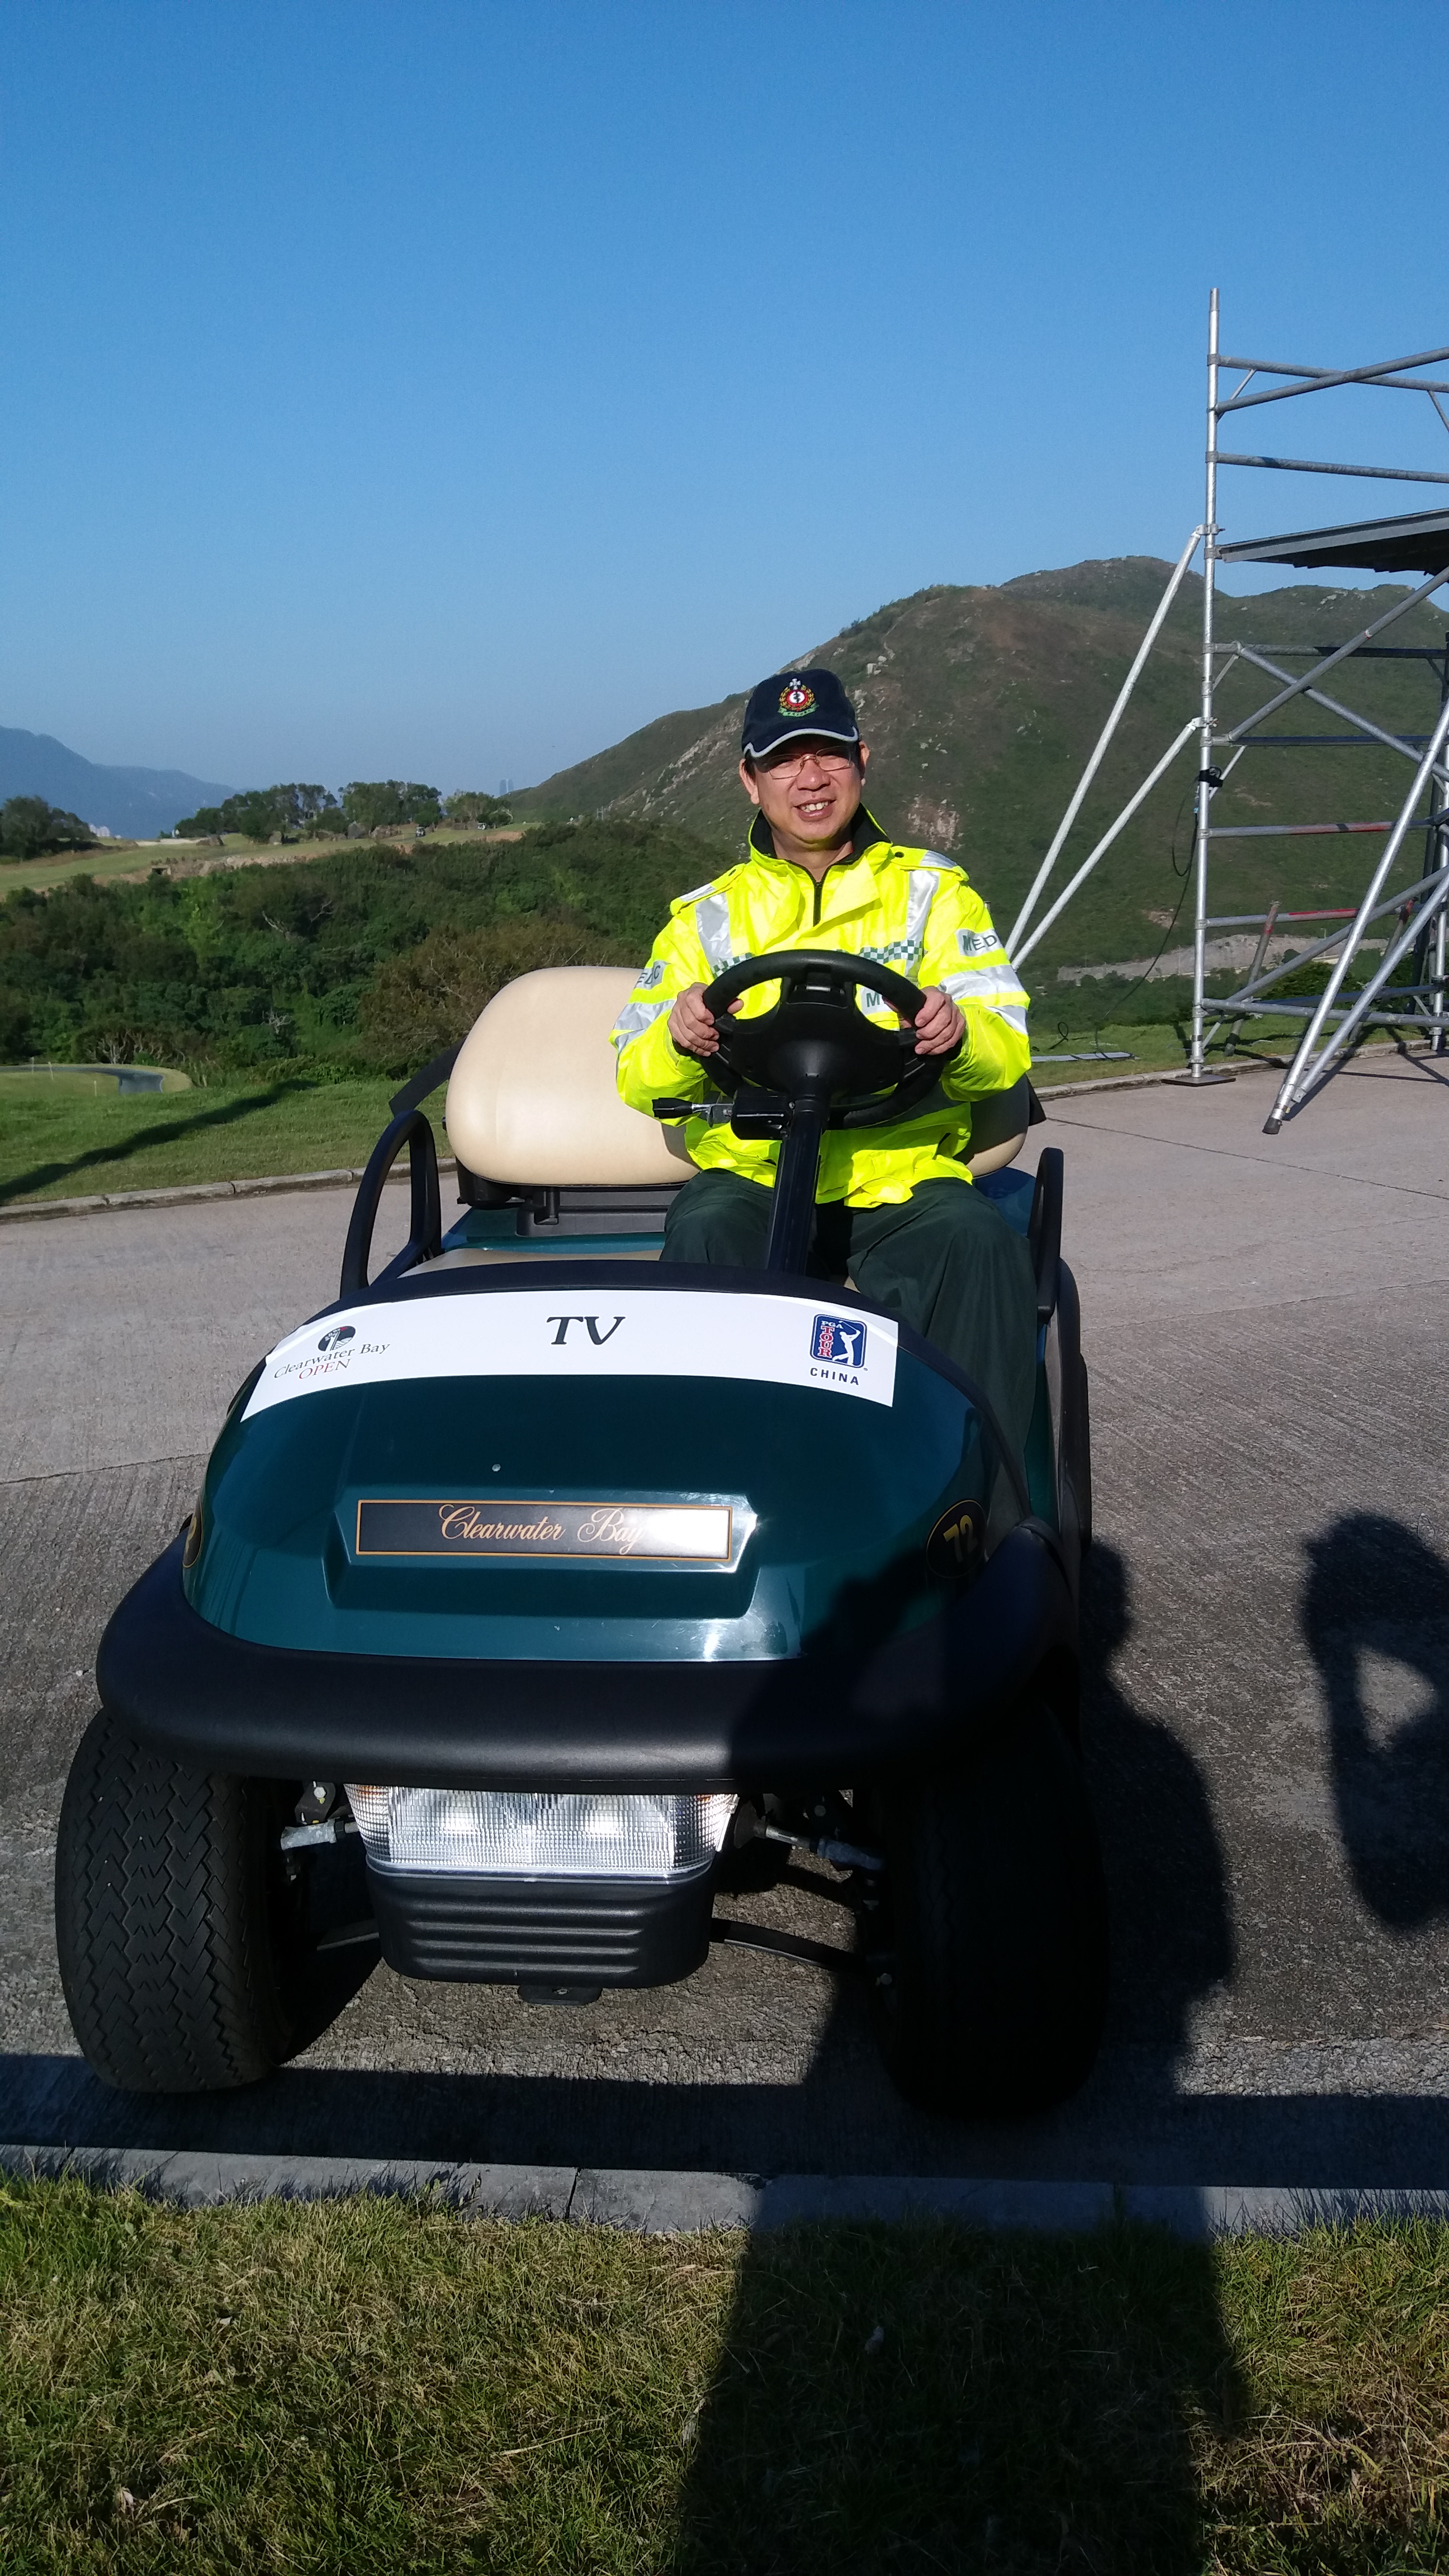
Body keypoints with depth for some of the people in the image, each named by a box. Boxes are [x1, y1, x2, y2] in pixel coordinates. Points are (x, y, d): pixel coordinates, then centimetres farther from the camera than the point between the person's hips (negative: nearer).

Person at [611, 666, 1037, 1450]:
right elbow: (636, 1079, 8)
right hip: (752, 1173, 1)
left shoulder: (933, 892, 13)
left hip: (902, 1176, 0)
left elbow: (1007, 1055, 3)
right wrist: (680, 1038, -17)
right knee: (702, 1237, -32)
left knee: (980, 1242, -31)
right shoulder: (705, 915, 17)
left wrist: (958, 1032, -22)